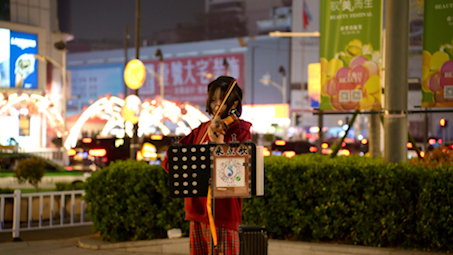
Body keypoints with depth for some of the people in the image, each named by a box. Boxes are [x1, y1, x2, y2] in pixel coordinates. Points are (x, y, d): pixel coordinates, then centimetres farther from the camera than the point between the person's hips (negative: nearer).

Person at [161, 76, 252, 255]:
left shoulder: (240, 131, -4)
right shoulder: (201, 130, 12)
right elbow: (169, 160, 12)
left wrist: (219, 144, -27)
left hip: (223, 214, -5)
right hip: (197, 213, 6)